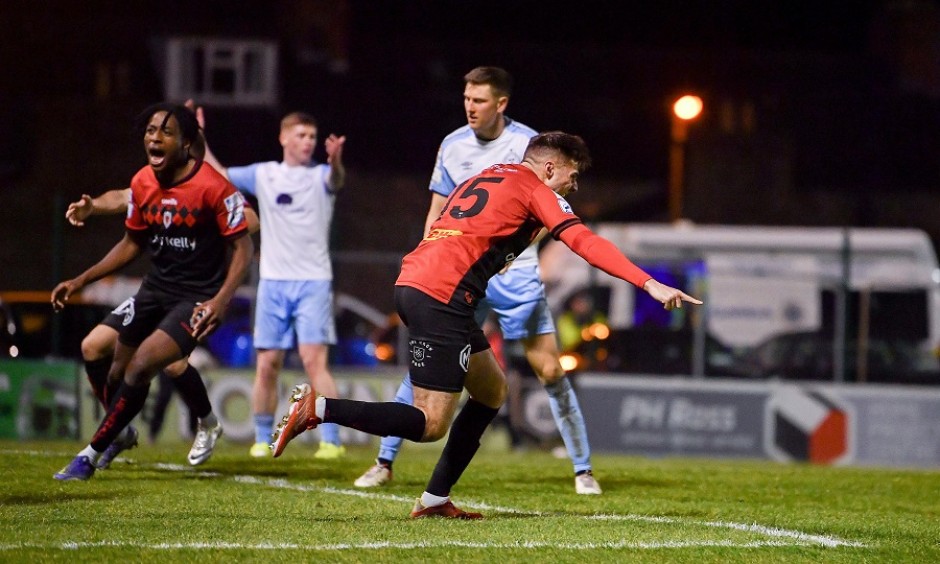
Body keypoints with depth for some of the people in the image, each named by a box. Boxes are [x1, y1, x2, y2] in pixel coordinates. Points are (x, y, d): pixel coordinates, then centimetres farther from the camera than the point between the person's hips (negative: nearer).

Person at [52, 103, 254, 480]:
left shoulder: (213, 187, -19)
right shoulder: (141, 184, 1)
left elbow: (243, 247, -14)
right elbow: (132, 244, 15)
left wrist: (221, 301, -27)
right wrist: (80, 281, 11)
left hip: (197, 298, -7)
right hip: (155, 289, 7)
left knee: (140, 367, -19)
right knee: (116, 370, 9)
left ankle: (91, 456, -7)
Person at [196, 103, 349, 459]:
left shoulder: (320, 176, 0)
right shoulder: (264, 175, 8)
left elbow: (337, 180, -23)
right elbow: (218, 174, 16)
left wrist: (336, 162, -46)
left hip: (314, 282, -3)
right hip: (273, 282, 3)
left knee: (314, 359, -14)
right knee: (267, 364, 3)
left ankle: (331, 440, -14)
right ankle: (263, 439, 15)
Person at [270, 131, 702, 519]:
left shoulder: (484, 179, 27)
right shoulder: (536, 191, 1)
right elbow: (584, 242, -11)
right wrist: (650, 285, -15)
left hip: (412, 283, 10)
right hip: (440, 298, -10)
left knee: (491, 390, 18)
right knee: (431, 425, -9)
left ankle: (434, 500, 16)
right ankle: (319, 408, -15)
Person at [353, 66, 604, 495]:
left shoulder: (527, 144, -6)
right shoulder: (453, 146, 5)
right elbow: (437, 212, 12)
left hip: (515, 273, -3)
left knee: (549, 370, -5)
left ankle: (583, 469, 5)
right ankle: (384, 463, 8)